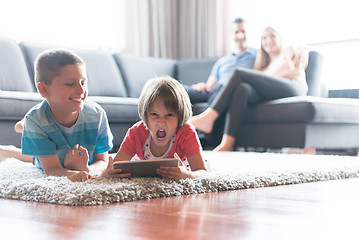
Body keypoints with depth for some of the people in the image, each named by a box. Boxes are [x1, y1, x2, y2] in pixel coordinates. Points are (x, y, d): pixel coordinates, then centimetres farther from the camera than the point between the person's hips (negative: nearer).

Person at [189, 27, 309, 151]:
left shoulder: (290, 51, 30)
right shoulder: (264, 65, 39)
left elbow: (297, 71, 12)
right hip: (267, 95, 4)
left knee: (239, 73, -19)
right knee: (242, 88, -29)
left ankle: (208, 118, -28)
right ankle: (227, 143, -44)